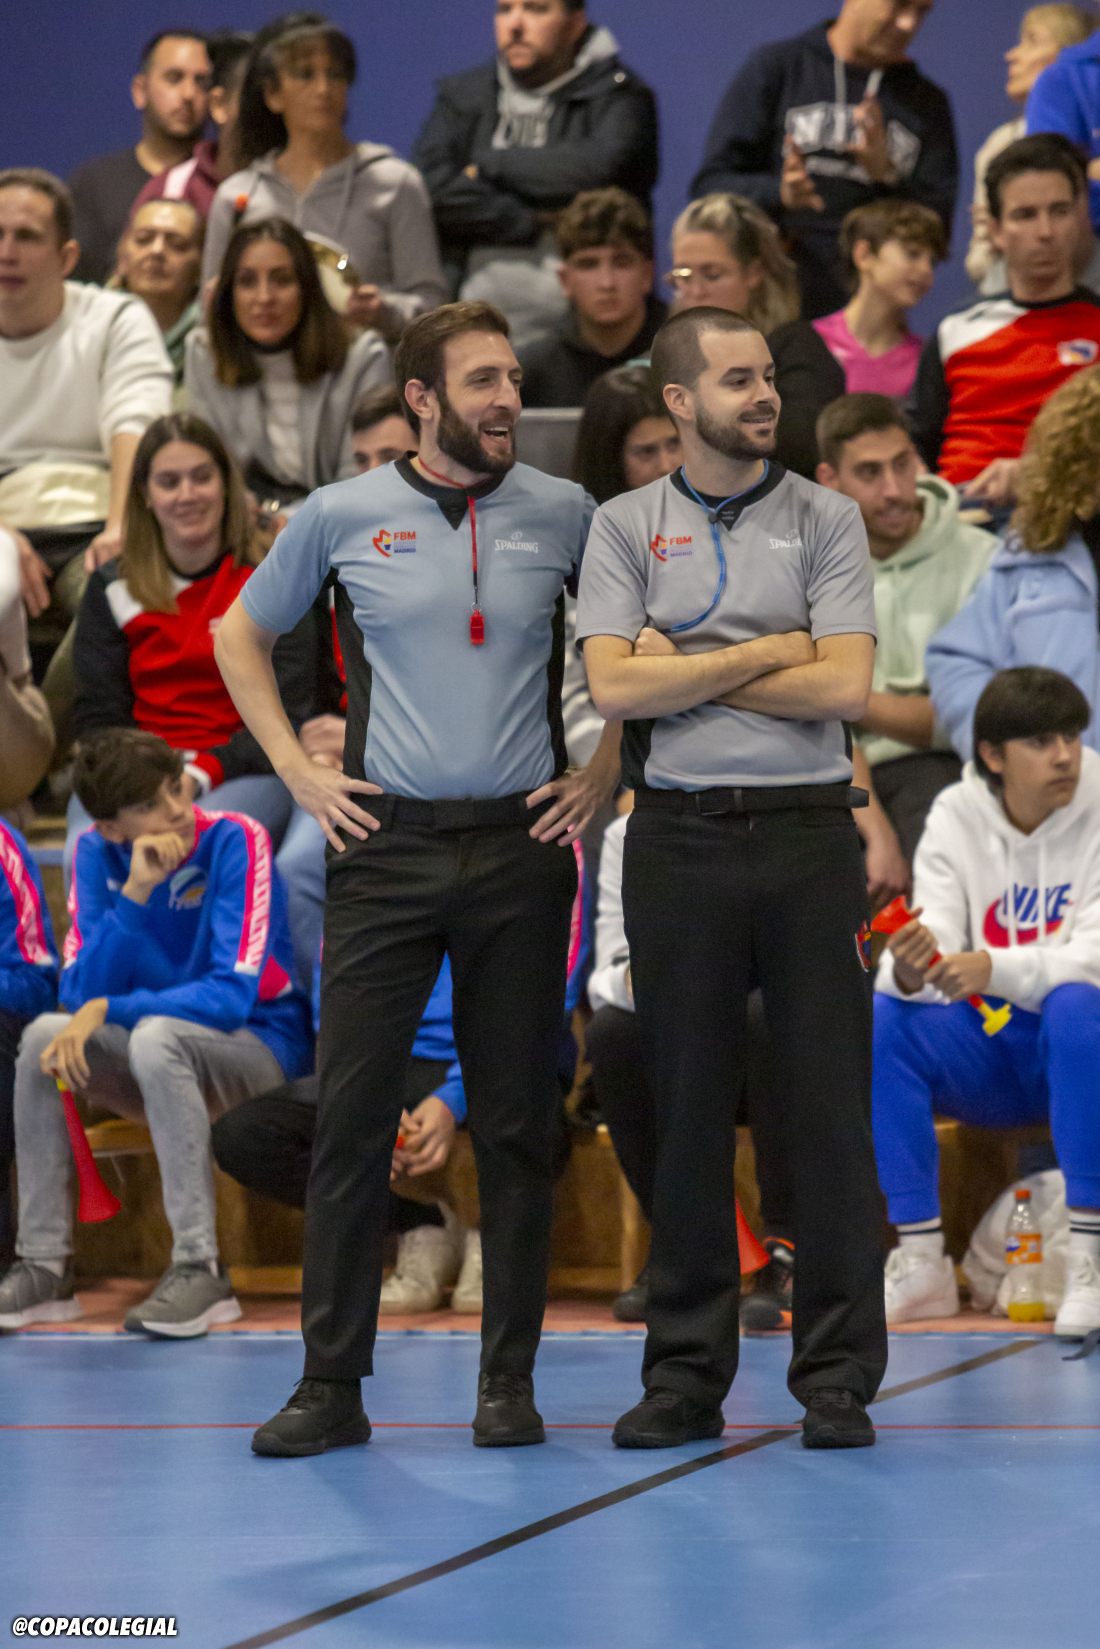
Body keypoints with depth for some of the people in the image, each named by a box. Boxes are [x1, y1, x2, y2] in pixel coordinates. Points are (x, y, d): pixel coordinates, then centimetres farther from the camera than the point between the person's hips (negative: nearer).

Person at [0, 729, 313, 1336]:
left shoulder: (236, 841, -16)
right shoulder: (98, 854, -2)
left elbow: (234, 995, -22)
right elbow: (79, 993, -11)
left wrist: (108, 1011, -26)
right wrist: (135, 894, -23)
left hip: (263, 1047, -5)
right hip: (159, 1061, 5)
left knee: (155, 1036, -34)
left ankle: (200, 1271, -32)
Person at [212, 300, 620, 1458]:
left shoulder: (563, 515, 4)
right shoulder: (342, 516, 3)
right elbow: (241, 636, 15)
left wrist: (602, 776, 8)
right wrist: (298, 772, 7)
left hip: (520, 844, 1)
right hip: (386, 844, -1)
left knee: (516, 1123, 4)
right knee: (351, 1115, -3)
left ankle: (509, 1382, 11)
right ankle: (331, 1383, 2)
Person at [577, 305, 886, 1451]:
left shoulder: (826, 521, 5)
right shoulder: (623, 527, 7)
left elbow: (844, 686, -7)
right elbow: (615, 687, -6)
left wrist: (688, 668, -5)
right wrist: (770, 652, -5)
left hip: (809, 834, 0)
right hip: (681, 838, 1)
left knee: (830, 1108, -1)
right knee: (687, 1108, 4)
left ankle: (838, 1375, 6)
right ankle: (685, 1375, 11)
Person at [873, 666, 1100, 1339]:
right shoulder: (956, 818, -1)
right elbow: (936, 960, -10)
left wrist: (995, 969, -38)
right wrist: (909, 973, -36)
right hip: (989, 1062, 3)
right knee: (877, 1019, -24)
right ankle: (920, 1260, -21)